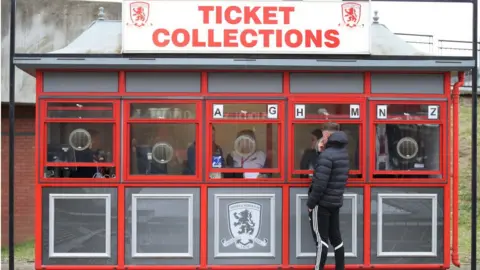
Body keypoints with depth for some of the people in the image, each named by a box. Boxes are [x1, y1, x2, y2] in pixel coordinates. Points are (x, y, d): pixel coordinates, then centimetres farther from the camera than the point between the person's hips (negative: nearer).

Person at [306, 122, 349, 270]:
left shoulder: (326, 155, -20)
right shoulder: (343, 152, 8)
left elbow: (320, 183, -24)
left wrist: (310, 203, -12)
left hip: (322, 203, -8)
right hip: (335, 202, 8)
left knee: (321, 238, -3)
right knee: (335, 237, 13)